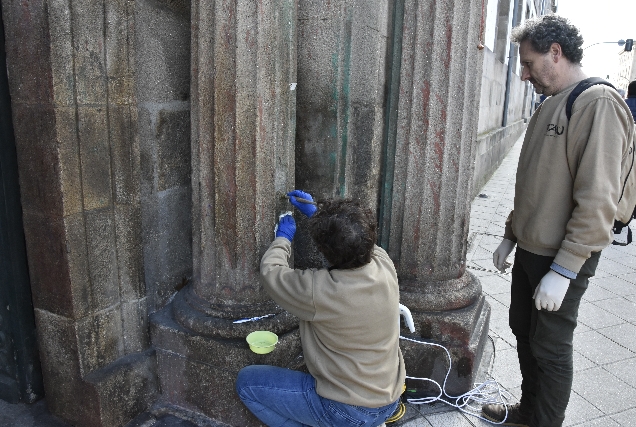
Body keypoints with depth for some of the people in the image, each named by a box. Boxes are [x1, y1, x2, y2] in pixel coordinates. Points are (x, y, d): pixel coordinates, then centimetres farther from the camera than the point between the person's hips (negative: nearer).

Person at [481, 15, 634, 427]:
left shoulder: (599, 104, -17)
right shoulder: (551, 104, 10)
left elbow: (597, 202, -23)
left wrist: (562, 270, -22)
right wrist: (511, 236, 17)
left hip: (562, 259, -8)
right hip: (530, 249, 9)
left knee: (549, 347, 6)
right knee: (524, 330, 18)